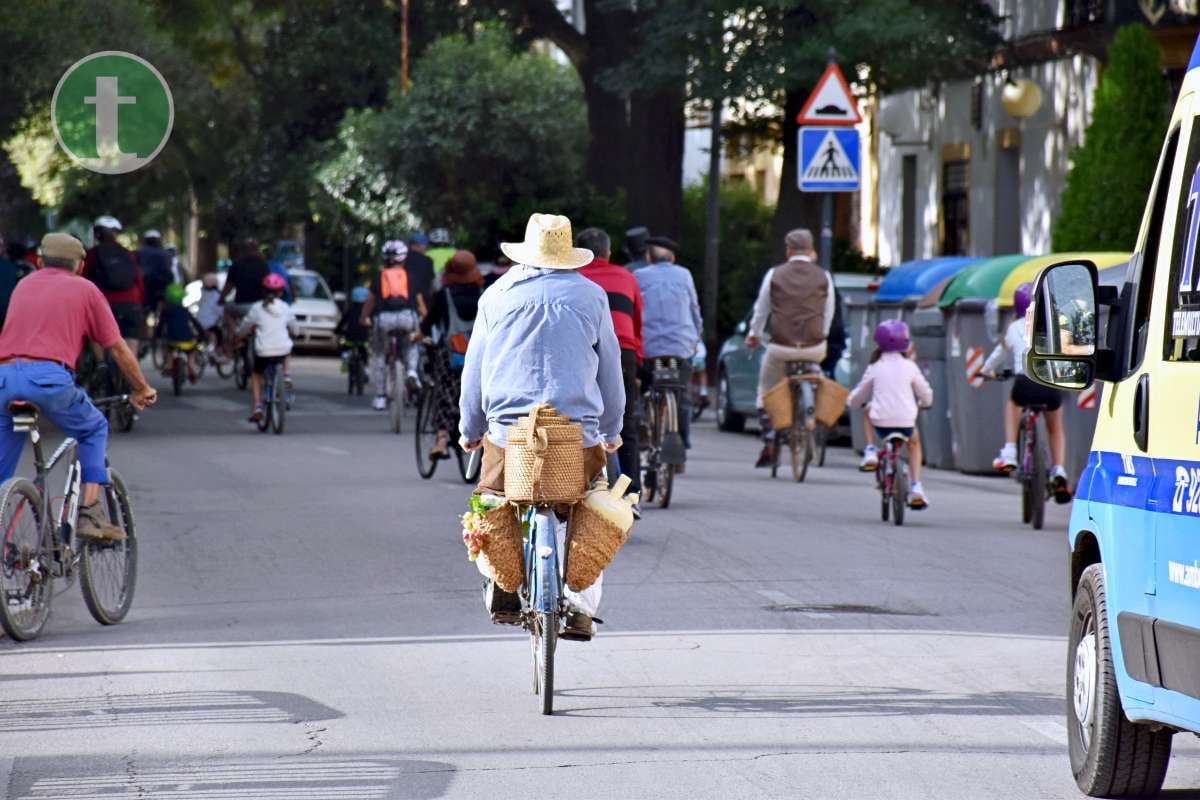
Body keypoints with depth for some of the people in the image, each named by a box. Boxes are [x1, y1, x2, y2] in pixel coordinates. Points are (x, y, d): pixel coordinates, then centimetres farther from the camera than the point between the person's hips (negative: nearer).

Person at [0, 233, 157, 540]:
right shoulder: (85, 290, 17)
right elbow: (118, 348, 19)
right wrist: (142, 389, 34)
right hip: (49, 376, -3)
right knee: (94, 430, 23)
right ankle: (90, 513, 10)